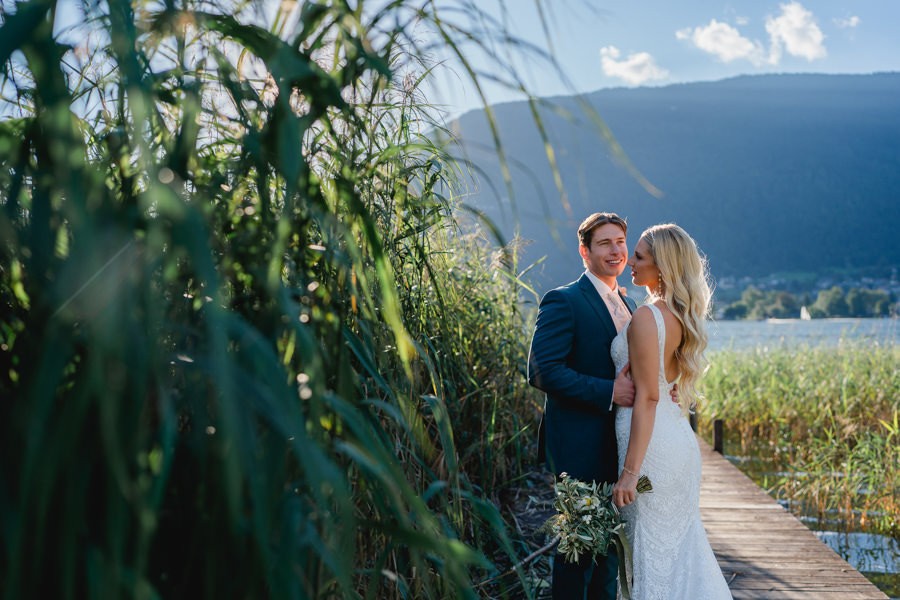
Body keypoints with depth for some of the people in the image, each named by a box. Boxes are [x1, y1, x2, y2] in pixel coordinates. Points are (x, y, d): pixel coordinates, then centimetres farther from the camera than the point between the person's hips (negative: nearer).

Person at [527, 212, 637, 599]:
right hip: (581, 447, -8)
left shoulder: (627, 305, 15)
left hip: (620, 446, 8)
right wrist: (608, 392, -23)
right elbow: (541, 371, -20)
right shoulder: (563, 301, -10)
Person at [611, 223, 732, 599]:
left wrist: (630, 471, -21)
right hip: (680, 441, 9)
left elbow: (647, 397, -21)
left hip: (653, 444, -9)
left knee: (653, 551, 1)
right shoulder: (681, 316, 10)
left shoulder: (646, 317, -17)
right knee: (681, 547, 17)